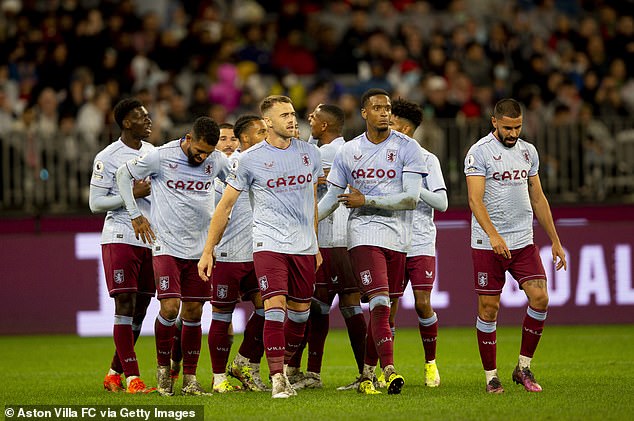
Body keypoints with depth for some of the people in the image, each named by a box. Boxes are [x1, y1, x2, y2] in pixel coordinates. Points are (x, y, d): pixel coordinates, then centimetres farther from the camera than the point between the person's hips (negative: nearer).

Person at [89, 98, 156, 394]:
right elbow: (95, 203, -8)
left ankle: (114, 374, 18)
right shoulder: (108, 158, -6)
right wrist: (132, 194, -17)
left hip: (150, 239, 6)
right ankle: (132, 378, -12)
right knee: (125, 305, -11)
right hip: (120, 239, -6)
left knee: (140, 309, 6)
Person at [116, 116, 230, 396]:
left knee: (193, 313, 3)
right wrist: (135, 215, 4)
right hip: (167, 245, -3)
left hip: (200, 248, 3)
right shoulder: (161, 157, -10)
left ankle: (190, 378, 10)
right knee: (170, 307, -14)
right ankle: (163, 366, 7)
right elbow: (124, 175, 5)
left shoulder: (217, 161, -1)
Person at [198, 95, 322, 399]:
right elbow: (225, 205, 3)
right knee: (275, 306, -16)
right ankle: (277, 379, -15)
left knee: (300, 312, 7)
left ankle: (285, 367, 26)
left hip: (304, 247, 4)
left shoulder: (309, 153, 8)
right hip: (269, 245, -4)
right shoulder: (251, 159, -4)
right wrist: (208, 251, 1)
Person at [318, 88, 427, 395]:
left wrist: (366, 201, -10)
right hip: (364, 234, 0)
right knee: (379, 304, -16)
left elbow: (411, 198, -8)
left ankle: (367, 376, 17)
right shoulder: (348, 152, 8)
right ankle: (389, 371, -23)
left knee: (382, 310, 5)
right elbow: (332, 198, 15)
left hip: (398, 237, 0)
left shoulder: (407, 148, 0)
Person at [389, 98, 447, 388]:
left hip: (421, 244, -3)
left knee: (422, 303, -8)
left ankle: (430, 363, 10)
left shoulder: (427, 160, -1)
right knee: (388, 306, -2)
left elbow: (442, 203, -6)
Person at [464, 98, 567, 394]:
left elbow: (538, 198, 19)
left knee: (540, 298, -9)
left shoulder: (528, 151, 11)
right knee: (488, 308, -2)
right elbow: (475, 199, -17)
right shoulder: (479, 152, -8)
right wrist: (493, 235, -31)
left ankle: (523, 367, 4)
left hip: (523, 242, 5)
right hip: (488, 244, -5)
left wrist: (555, 241, 17)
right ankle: (491, 375, 9)